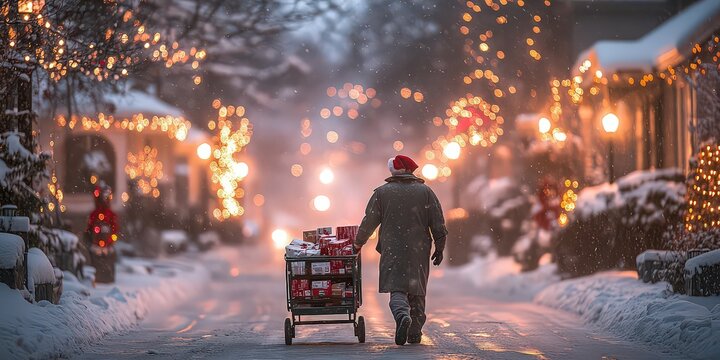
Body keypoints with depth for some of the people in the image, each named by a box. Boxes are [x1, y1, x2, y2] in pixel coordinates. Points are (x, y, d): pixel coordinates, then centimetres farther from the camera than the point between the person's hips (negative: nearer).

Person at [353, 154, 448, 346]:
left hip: (393, 250, -2)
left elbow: (369, 221, 5)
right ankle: (415, 333, 14)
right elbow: (438, 223, 2)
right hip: (419, 251, 2)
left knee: (397, 289, -4)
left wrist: (359, 243, 19)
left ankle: (403, 315, -33)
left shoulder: (382, 192, 2)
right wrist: (439, 248, 10)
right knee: (417, 291, 11)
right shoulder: (425, 191, 4)